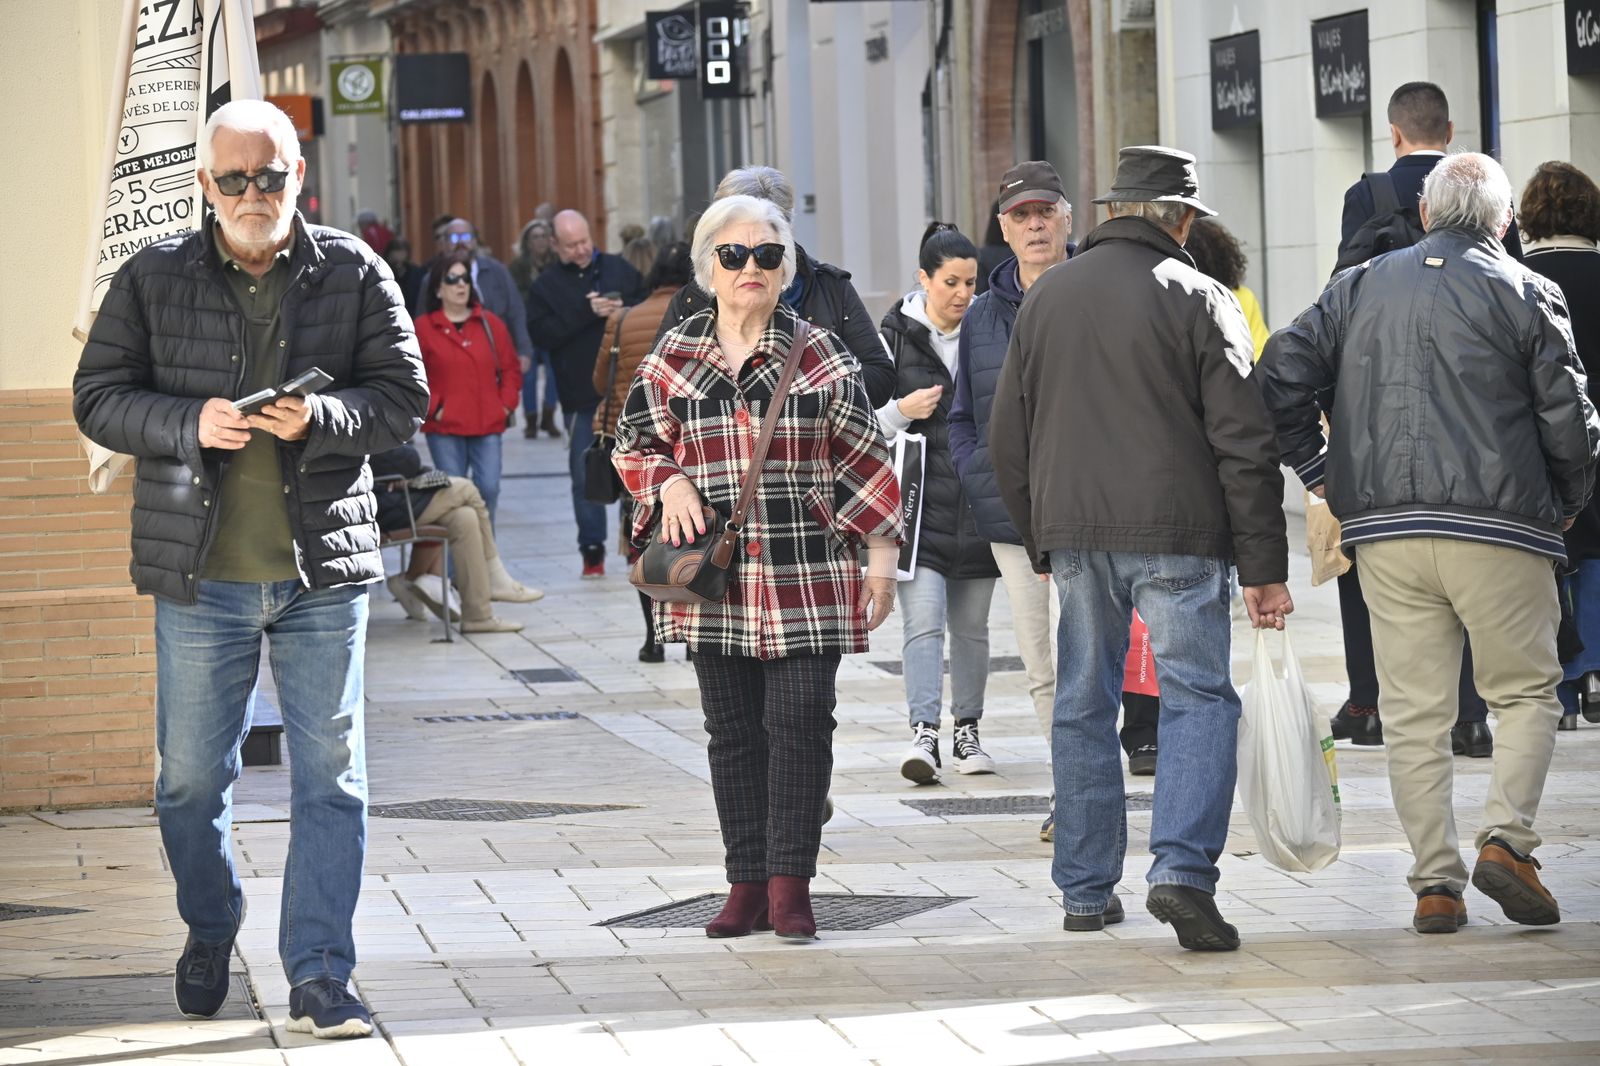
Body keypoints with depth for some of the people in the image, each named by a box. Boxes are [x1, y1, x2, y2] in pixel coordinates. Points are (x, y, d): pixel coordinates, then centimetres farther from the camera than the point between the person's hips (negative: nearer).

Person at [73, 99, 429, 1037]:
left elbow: (405, 396, 2)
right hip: (201, 573, 0)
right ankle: (210, 934, 34)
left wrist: (321, 419, -18)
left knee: (331, 778, -1)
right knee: (192, 776, 10)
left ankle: (320, 978, 4)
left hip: (324, 570, 0)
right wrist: (190, 423, -17)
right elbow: (99, 398, 1)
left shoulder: (354, 273, 2)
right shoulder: (153, 279, 2)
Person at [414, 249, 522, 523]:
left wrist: (506, 403, 3)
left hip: (487, 426, 2)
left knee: (488, 489, -6)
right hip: (444, 429, -2)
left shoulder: (490, 323, 10)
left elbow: (510, 367, 15)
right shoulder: (423, 328, 1)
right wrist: (433, 408, -7)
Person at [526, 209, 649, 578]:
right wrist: (586, 313, -18)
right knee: (586, 477, 1)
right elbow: (541, 333, -11)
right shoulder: (547, 285, 2)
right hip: (581, 398, -1)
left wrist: (624, 310, -12)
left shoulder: (618, 268, 7)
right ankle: (592, 550, 9)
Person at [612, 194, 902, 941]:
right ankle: (747, 884, 11)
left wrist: (879, 549, 1)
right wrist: (669, 483, -6)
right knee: (733, 731, 5)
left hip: (807, 578, -2)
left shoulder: (821, 356, 4)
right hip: (712, 580, 2)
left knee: (800, 722, -7)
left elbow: (863, 458, 6)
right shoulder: (673, 359, 7)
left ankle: (789, 884, -2)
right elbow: (636, 445, 15)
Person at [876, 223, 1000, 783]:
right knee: (924, 619, -13)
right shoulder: (894, 337, -1)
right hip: (918, 500, -3)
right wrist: (901, 411, -16)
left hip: (978, 500, 3)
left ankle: (967, 732, 19)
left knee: (971, 625, 9)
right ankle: (924, 732, -17)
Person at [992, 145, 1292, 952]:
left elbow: (1008, 438, 16)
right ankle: (1182, 872, -17)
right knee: (1198, 696, -1)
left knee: (1083, 705, 12)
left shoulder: (1045, 297, 11)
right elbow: (1245, 444, -6)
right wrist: (1263, 566, -4)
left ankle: (1085, 890, 15)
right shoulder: (1198, 300, -3)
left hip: (1073, 531, 4)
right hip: (1176, 533, -4)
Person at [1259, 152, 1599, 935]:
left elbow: (1280, 377, 5)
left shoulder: (1358, 289, 11)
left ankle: (1434, 883, 2)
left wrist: (1319, 471, 15)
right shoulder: (1525, 294, 2)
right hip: (1499, 528, -3)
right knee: (1527, 693, 9)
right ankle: (1505, 838, -10)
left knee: (1414, 712, 6)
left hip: (1384, 532, 3)